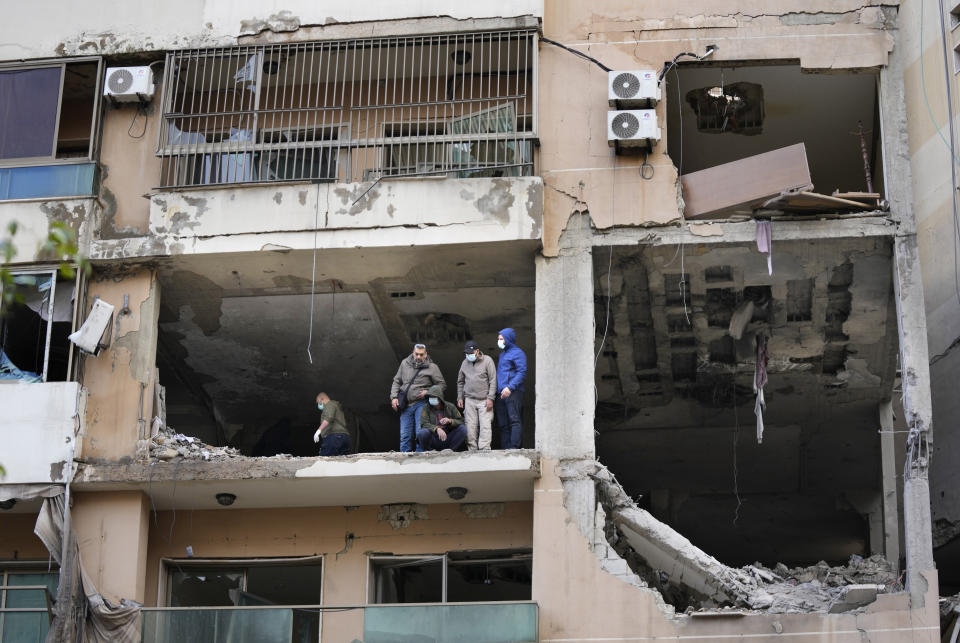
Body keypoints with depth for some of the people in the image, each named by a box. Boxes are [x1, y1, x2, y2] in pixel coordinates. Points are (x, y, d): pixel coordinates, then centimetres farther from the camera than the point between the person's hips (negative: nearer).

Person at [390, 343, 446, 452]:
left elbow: (442, 384, 4)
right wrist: (394, 397, 7)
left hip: (421, 403, -4)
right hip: (406, 405, 4)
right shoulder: (405, 363, 11)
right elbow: (397, 381, 19)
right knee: (404, 435, 3)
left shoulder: (431, 367, 0)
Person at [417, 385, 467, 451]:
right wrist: (437, 429, -36)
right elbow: (424, 424, -18)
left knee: (463, 429, -20)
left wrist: (450, 421, -23)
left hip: (447, 440, 2)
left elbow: (461, 422, -2)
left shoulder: (450, 407, 3)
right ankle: (428, 452, -6)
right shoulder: (426, 409, -3)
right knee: (422, 432, -34)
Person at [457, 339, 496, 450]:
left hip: (484, 400, -4)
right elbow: (460, 382, 22)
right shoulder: (465, 363, 12)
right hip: (469, 400, 4)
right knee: (470, 427, 0)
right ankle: (472, 451, 3)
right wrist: (460, 398, 14)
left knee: (485, 426, -10)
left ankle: (484, 450, -12)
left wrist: (490, 398, -11)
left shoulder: (487, 361, -2)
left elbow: (493, 381, -5)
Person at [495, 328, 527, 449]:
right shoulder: (502, 355, 25)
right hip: (500, 394, 9)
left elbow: (522, 372, -12)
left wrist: (510, 387, -21)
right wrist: (495, 392, 16)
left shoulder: (517, 353, -2)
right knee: (503, 424, 6)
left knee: (515, 420, -13)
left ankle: (514, 447, -19)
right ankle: (505, 448, 6)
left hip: (513, 393, -9)